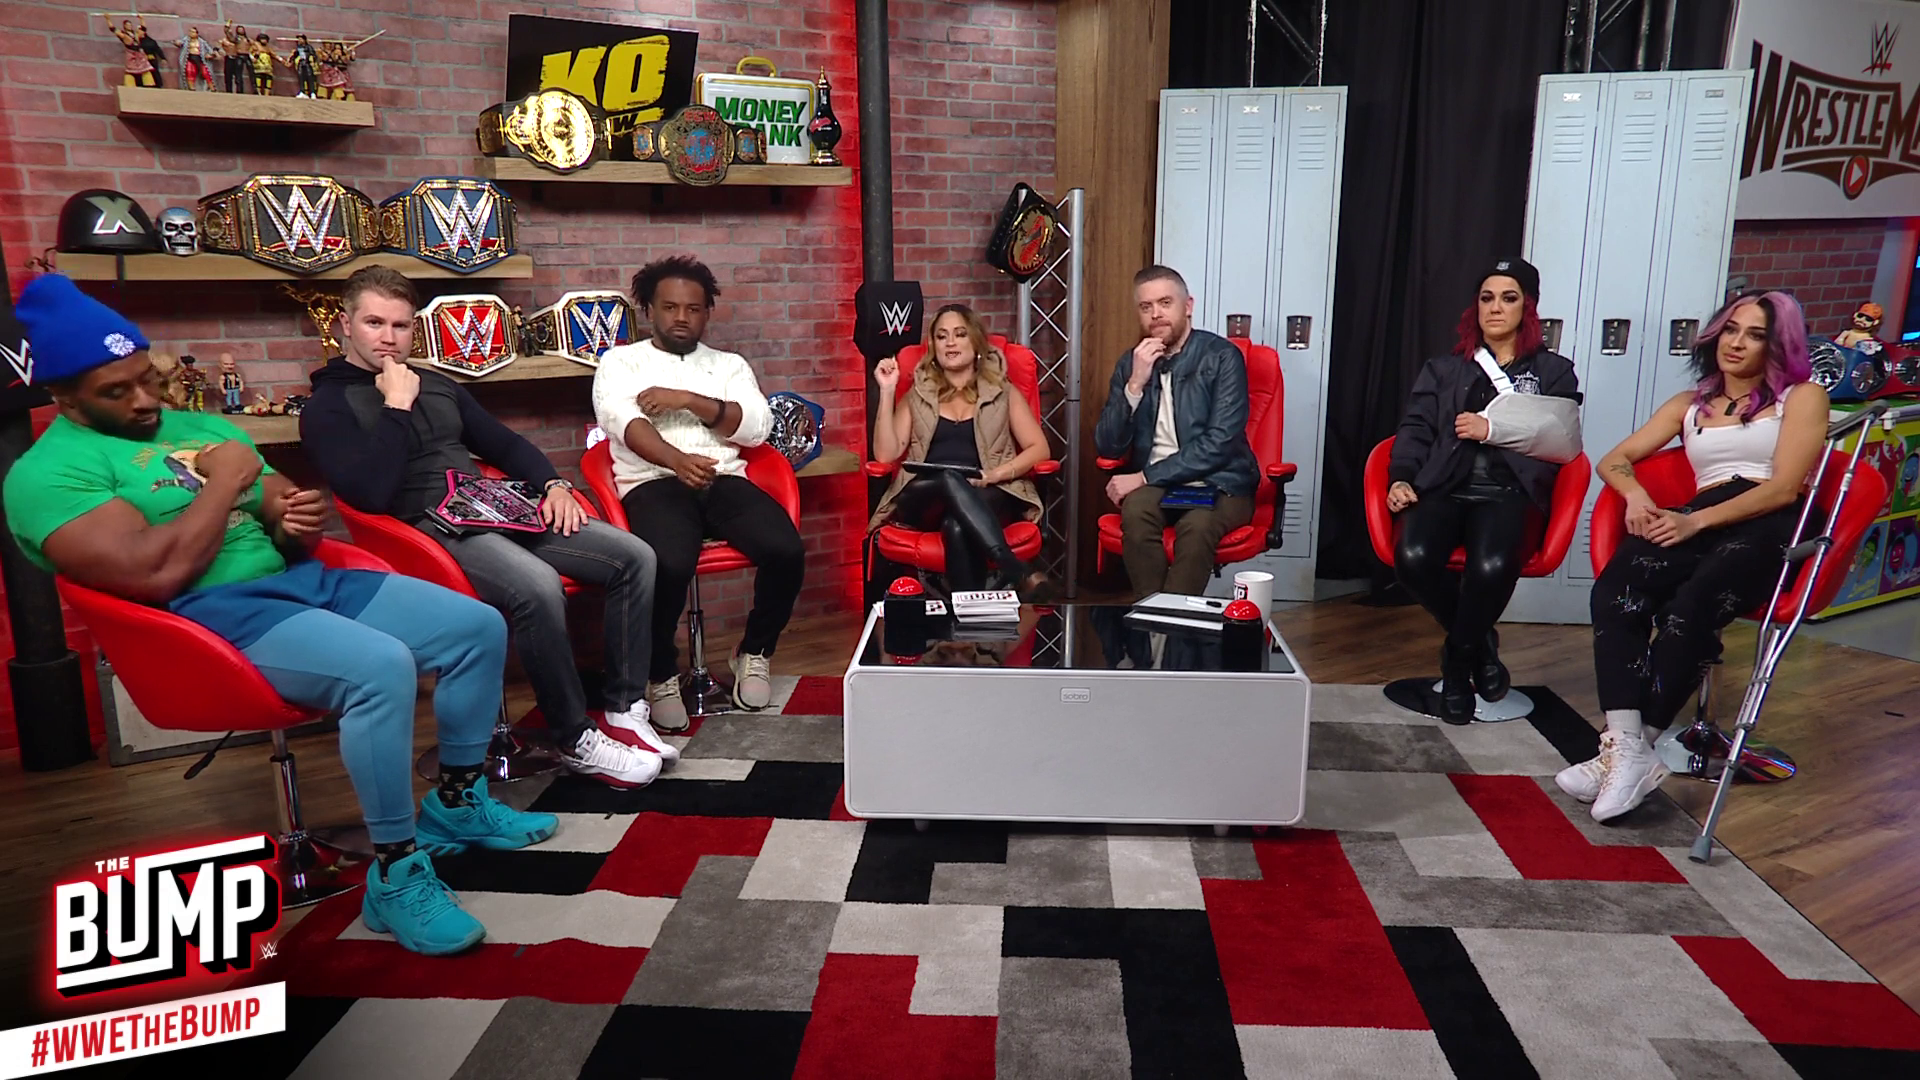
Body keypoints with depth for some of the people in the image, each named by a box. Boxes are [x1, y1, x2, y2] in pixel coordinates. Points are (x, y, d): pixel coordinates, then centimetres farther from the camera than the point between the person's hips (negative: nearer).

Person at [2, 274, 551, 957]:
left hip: (302, 580, 8)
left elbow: (284, 509, 22)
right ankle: (395, 874, -18)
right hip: (212, 613, -8)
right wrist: (222, 483, -9)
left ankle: (456, 802, 14)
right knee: (382, 668, -35)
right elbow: (159, 573, -20)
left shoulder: (201, 427, 19)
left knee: (479, 627, -2)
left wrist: (298, 522, -3)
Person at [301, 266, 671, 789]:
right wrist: (397, 407, -9)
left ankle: (624, 711, -4)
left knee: (634, 557, -9)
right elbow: (370, 493, -16)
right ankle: (575, 740, -19)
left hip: (495, 512, 7)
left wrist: (553, 483, 6)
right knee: (536, 586, -37)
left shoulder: (436, 384, 22)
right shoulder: (327, 407, 1)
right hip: (428, 530, -7)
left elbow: (503, 443, 25)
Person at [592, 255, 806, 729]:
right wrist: (677, 461, -26)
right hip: (654, 483, -3)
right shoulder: (620, 361, 15)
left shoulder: (729, 364, 22)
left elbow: (757, 426, 4)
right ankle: (662, 674, -7)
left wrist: (688, 399, -8)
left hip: (724, 480, 3)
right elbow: (622, 421, -6)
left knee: (786, 550, -26)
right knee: (671, 565, -36)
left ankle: (754, 652, 2)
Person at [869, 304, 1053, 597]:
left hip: (990, 497, 0)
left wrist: (996, 474, -9)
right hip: (924, 500, 1)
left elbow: (1039, 449, 8)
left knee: (957, 525, -38)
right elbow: (886, 454, 7)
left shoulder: (1003, 392, 17)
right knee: (950, 480, -37)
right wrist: (887, 391, 1)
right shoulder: (918, 395, 20)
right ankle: (1021, 575, -48)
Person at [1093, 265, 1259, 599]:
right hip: (1154, 483, 3)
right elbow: (1108, 447, -1)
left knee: (1197, 524, -35)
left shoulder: (1222, 356, -7)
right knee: (1136, 510, -31)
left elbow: (1220, 443, -16)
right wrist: (1135, 384, -14)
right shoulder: (1130, 364, 6)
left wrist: (1145, 476, -18)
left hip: (1219, 483, -3)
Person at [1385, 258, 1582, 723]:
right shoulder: (1443, 369, 25)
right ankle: (1479, 642, -2)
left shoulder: (1554, 371, 20)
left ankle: (1457, 659, -5)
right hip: (1444, 485, 2)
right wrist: (1402, 478, -7)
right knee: (1413, 556, -32)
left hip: (1508, 490, -2)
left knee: (1491, 566, -35)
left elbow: (1565, 442, 5)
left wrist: (1494, 429, -5)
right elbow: (1416, 430, 12)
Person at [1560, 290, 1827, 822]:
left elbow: (1784, 487, 0)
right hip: (1695, 524, 4)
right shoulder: (1688, 404, 28)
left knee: (1687, 610, -36)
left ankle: (1628, 750, -29)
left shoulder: (1801, 396, 15)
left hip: (1772, 528, -3)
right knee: (1613, 591, -32)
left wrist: (1697, 521, -14)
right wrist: (1637, 495, -4)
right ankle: (1629, 750, -38)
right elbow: (1614, 461, 21)